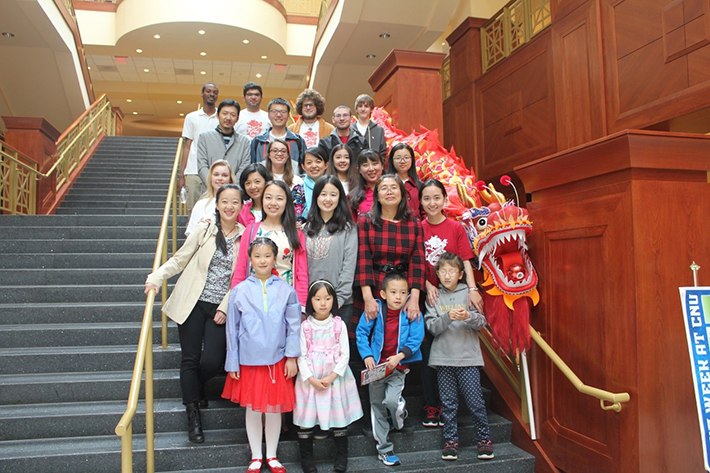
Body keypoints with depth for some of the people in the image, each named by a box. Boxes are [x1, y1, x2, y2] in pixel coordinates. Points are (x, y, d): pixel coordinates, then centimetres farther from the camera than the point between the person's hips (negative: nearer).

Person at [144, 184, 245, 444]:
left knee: (212, 361, -6)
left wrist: (226, 307, -4)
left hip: (221, 308, 0)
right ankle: (193, 416, 19)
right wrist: (157, 276, -12)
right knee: (190, 359, 3)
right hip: (193, 304, 0)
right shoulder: (204, 230, -1)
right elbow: (179, 259, 4)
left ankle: (196, 389, 30)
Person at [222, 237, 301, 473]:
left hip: (277, 360, 0)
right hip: (249, 360, 0)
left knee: (275, 407, 10)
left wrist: (292, 357, -3)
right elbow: (232, 329, 3)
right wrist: (232, 363, 2)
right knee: (252, 407, 10)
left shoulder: (286, 290, -2)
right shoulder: (239, 291, -1)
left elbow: (294, 326, 2)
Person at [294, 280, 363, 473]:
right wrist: (311, 379, -14)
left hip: (335, 378, 0)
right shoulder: (305, 326, -2)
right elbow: (301, 356, -4)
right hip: (310, 379, 0)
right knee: (307, 417, 5)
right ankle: (306, 457, 22)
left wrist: (331, 377, -13)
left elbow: (345, 355, -3)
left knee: (339, 415, 7)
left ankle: (341, 457, 24)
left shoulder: (339, 325, -1)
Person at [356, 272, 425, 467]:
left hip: (398, 367, -2)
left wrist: (399, 356, -21)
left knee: (391, 401, -20)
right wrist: (367, 355, -13)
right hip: (376, 365, 2)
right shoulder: (375, 310, -11)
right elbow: (361, 332, -4)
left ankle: (400, 414, 19)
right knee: (377, 406, 10)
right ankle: (384, 448, 27)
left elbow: (415, 339, -10)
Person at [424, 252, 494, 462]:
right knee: (448, 403, 7)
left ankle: (484, 438, 16)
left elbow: (481, 322, -1)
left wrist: (469, 316, -22)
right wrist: (448, 317, -21)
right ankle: (451, 440, 19)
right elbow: (432, 327, -4)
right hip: (443, 358, 1)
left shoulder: (468, 293, 3)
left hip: (468, 357, -1)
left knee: (475, 400, -1)